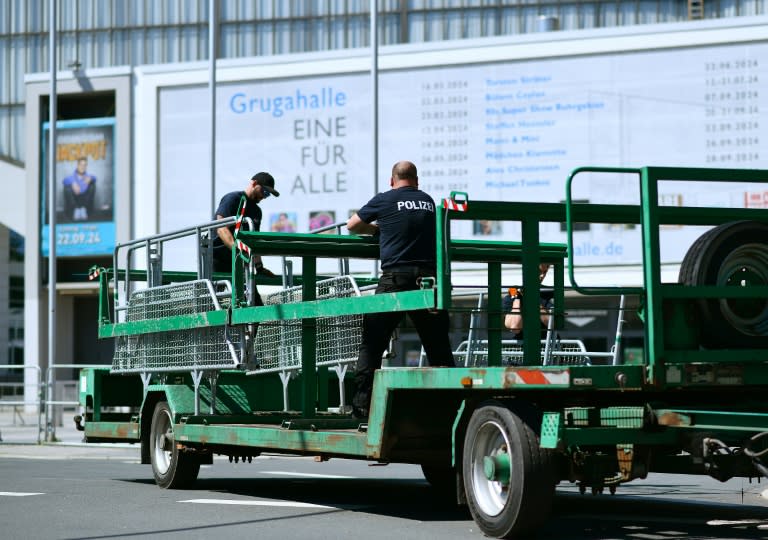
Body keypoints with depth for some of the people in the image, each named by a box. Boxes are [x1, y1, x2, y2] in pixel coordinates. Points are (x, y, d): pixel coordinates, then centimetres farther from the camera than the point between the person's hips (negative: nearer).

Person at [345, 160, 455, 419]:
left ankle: (362, 405, -1)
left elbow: (352, 225, 17)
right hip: (430, 277, 3)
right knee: (438, 347, 10)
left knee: (372, 344, 4)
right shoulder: (428, 201, 14)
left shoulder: (384, 200, 5)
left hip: (396, 276, -3)